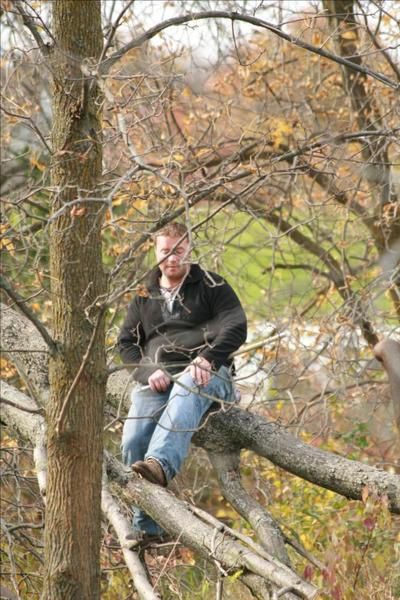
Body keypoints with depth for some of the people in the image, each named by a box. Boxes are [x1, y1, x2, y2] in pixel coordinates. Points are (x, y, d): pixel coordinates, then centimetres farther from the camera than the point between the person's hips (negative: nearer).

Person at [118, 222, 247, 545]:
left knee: (185, 394, -42)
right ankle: (147, 527, -17)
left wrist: (206, 359, -18)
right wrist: (148, 372, -3)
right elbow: (127, 342, 19)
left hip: (205, 373, -4)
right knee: (133, 441, -22)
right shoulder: (144, 298, 25)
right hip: (157, 378, 4)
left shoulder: (211, 286, 13)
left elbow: (236, 327, -1)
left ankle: (160, 464, -68)